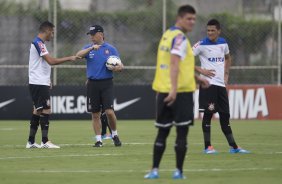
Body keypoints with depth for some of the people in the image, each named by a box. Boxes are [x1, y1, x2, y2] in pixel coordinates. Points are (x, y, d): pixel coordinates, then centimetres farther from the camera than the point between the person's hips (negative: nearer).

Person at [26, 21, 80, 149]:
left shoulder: (38, 43, 18)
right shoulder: (38, 43, -15)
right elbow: (51, 61, -22)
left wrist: (47, 80, 18)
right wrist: (69, 58, -15)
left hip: (37, 83, 10)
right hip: (39, 84, -10)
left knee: (37, 111, 10)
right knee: (45, 111, -10)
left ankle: (31, 142, 11)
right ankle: (45, 142, -12)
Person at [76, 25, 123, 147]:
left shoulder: (110, 49, 4)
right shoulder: (88, 48, 8)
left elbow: (120, 66, 5)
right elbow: (78, 55, -11)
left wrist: (117, 68, -18)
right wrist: (91, 48, -22)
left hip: (107, 83, -2)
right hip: (92, 84, 2)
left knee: (109, 112, -12)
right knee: (95, 114, 4)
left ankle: (114, 135, 10)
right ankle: (98, 139, 12)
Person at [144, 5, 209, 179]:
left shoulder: (168, 34, 17)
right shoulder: (180, 37, -12)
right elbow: (174, 63, -24)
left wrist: (197, 78, 32)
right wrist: (174, 89, -31)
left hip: (163, 91, 8)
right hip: (180, 92, -8)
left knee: (162, 132, 11)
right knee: (182, 132, 0)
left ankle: (154, 170, 7)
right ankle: (179, 171, 0)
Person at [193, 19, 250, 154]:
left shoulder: (223, 43, 8)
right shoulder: (202, 45, -9)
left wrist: (226, 74, 15)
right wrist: (200, 70, -17)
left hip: (221, 84, 6)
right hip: (208, 83, -6)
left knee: (225, 115, 9)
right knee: (208, 114, -6)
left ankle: (233, 146, 12)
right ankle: (207, 146, 0)